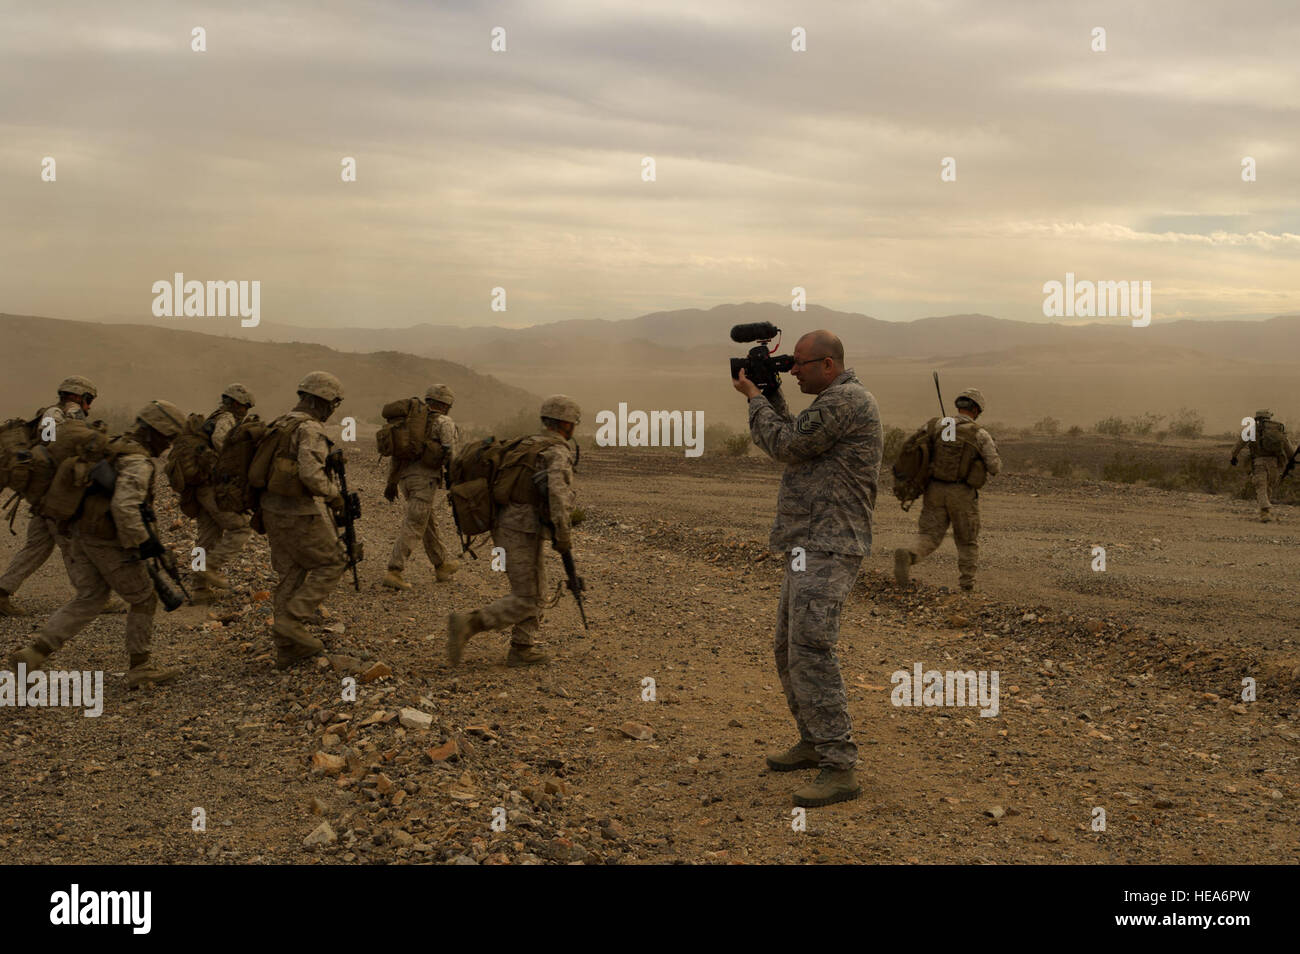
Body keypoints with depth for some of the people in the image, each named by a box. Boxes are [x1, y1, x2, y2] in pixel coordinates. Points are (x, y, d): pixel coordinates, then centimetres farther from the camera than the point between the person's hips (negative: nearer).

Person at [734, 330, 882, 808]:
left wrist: (754, 397, 0)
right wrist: (771, 393, 17)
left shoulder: (846, 400, -14)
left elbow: (787, 446, -14)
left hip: (828, 549, -11)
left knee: (811, 651, -17)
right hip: (808, 546, 11)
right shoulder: (834, 400, 19)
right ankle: (814, 742, 30)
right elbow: (792, 441, 25)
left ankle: (840, 769, -15)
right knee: (789, 649, 17)